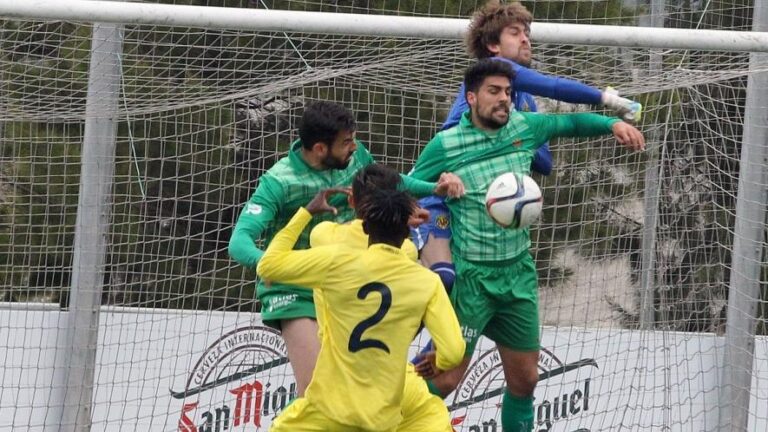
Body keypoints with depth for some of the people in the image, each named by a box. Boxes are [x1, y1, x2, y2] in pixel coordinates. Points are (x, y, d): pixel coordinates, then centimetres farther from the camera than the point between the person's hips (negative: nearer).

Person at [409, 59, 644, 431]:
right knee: (445, 378, -9)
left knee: (525, 380, 12)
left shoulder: (524, 128, 3)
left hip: (518, 273, 5)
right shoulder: (445, 145, -9)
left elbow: (571, 123, 18)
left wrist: (613, 124, 2)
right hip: (472, 277, -5)